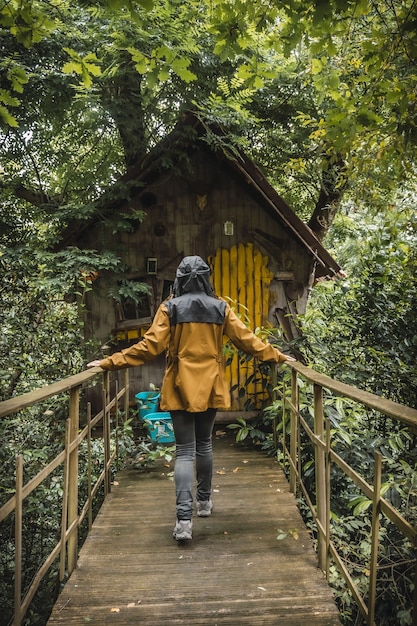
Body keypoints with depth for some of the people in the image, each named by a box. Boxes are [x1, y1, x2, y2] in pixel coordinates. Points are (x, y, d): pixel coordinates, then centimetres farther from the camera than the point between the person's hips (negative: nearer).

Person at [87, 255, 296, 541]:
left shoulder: (170, 308, -6)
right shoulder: (220, 308, 0)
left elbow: (151, 346, -12)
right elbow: (246, 339, 2)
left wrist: (110, 362, -7)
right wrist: (278, 356, 16)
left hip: (181, 388, -2)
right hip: (210, 387, 2)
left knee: (185, 450, 0)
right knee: (204, 444, 19)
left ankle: (184, 517, -11)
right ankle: (205, 501, 33)